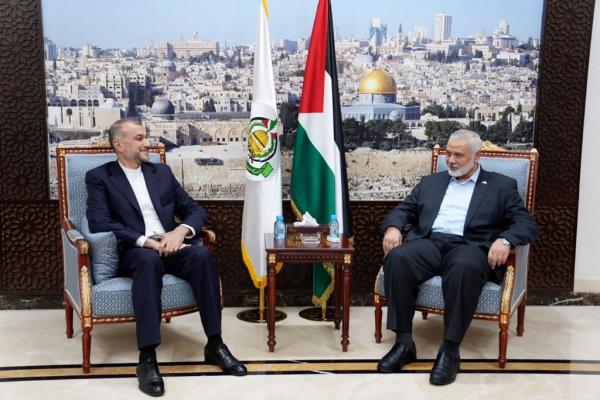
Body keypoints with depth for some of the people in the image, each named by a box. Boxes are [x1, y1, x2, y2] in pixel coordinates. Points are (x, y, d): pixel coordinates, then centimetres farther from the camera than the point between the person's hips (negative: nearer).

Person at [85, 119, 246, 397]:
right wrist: (146, 241, -20)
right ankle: (147, 358, -38)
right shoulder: (99, 177, 6)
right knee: (149, 259, -38)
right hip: (134, 251, -4)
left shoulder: (162, 172, 19)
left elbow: (195, 210, 15)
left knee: (202, 254, -28)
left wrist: (180, 231, -9)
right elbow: (99, 223, -9)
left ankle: (214, 344, -20)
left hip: (170, 246, 4)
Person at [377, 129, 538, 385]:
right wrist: (393, 227, -4)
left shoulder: (501, 185, 15)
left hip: (469, 247, -3)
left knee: (464, 268, -40)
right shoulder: (430, 182, 26)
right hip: (429, 242, 3)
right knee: (397, 258, -31)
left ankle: (450, 350, -28)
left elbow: (527, 223, 5)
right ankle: (404, 342, -22)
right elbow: (404, 209, 20)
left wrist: (504, 240, -17)